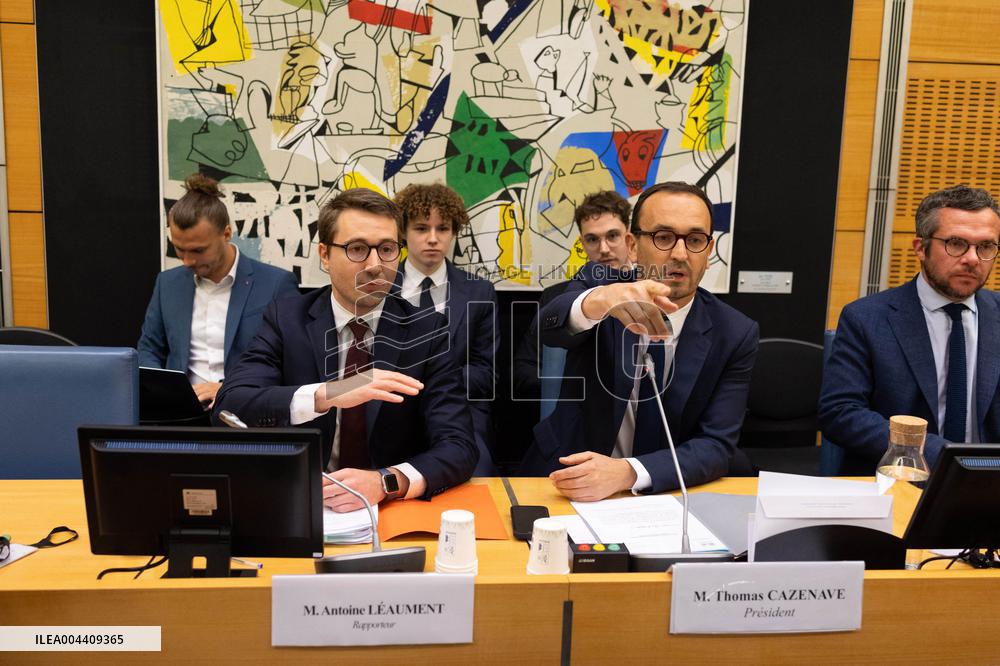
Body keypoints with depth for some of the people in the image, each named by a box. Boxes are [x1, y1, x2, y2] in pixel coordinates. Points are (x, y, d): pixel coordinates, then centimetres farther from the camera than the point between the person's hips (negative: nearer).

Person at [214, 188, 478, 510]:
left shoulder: (427, 331, -4)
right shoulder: (285, 318, -2)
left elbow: (459, 447, -11)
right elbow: (228, 408, -15)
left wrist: (384, 482, -29)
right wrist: (325, 395, -31)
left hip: (393, 509, 0)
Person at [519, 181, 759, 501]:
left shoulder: (735, 335, -5)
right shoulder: (597, 282, -5)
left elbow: (717, 446, -11)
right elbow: (549, 327, -25)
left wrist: (627, 473, -26)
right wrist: (596, 303, -47)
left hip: (664, 494, 2)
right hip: (565, 478, -1)